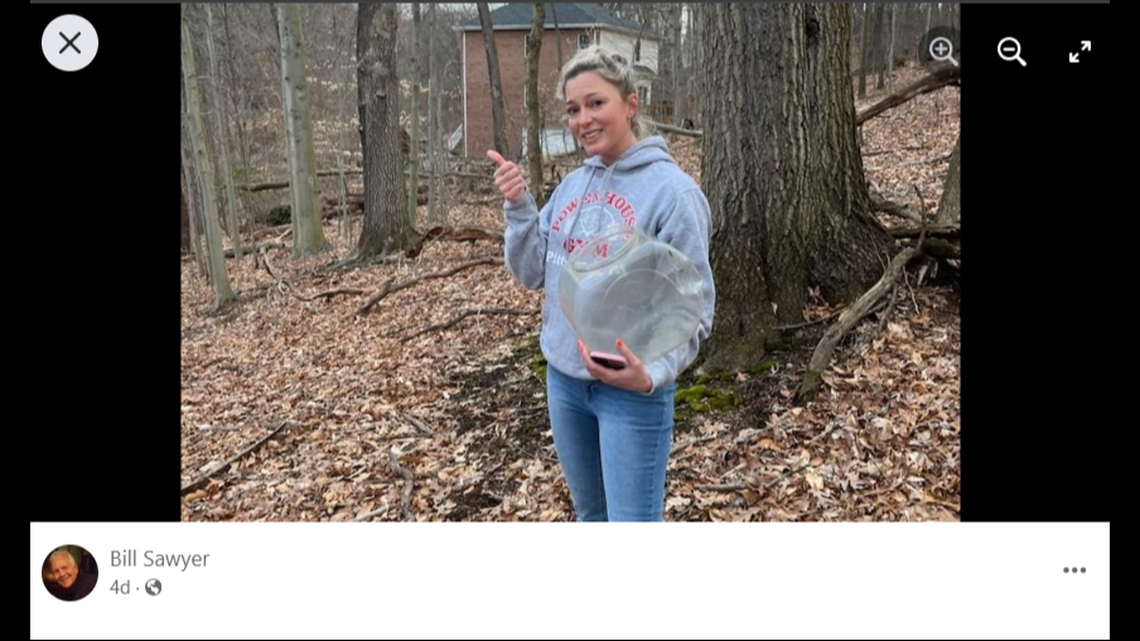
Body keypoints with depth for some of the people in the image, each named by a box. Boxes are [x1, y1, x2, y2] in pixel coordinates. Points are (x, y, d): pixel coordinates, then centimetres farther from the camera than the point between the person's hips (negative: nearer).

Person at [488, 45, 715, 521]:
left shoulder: (672, 190, -15)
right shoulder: (572, 184, 5)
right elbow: (532, 274, 6)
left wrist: (653, 373, -33)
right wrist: (518, 207, -9)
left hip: (632, 390, -6)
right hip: (563, 377, 7)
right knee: (589, 513, 23)